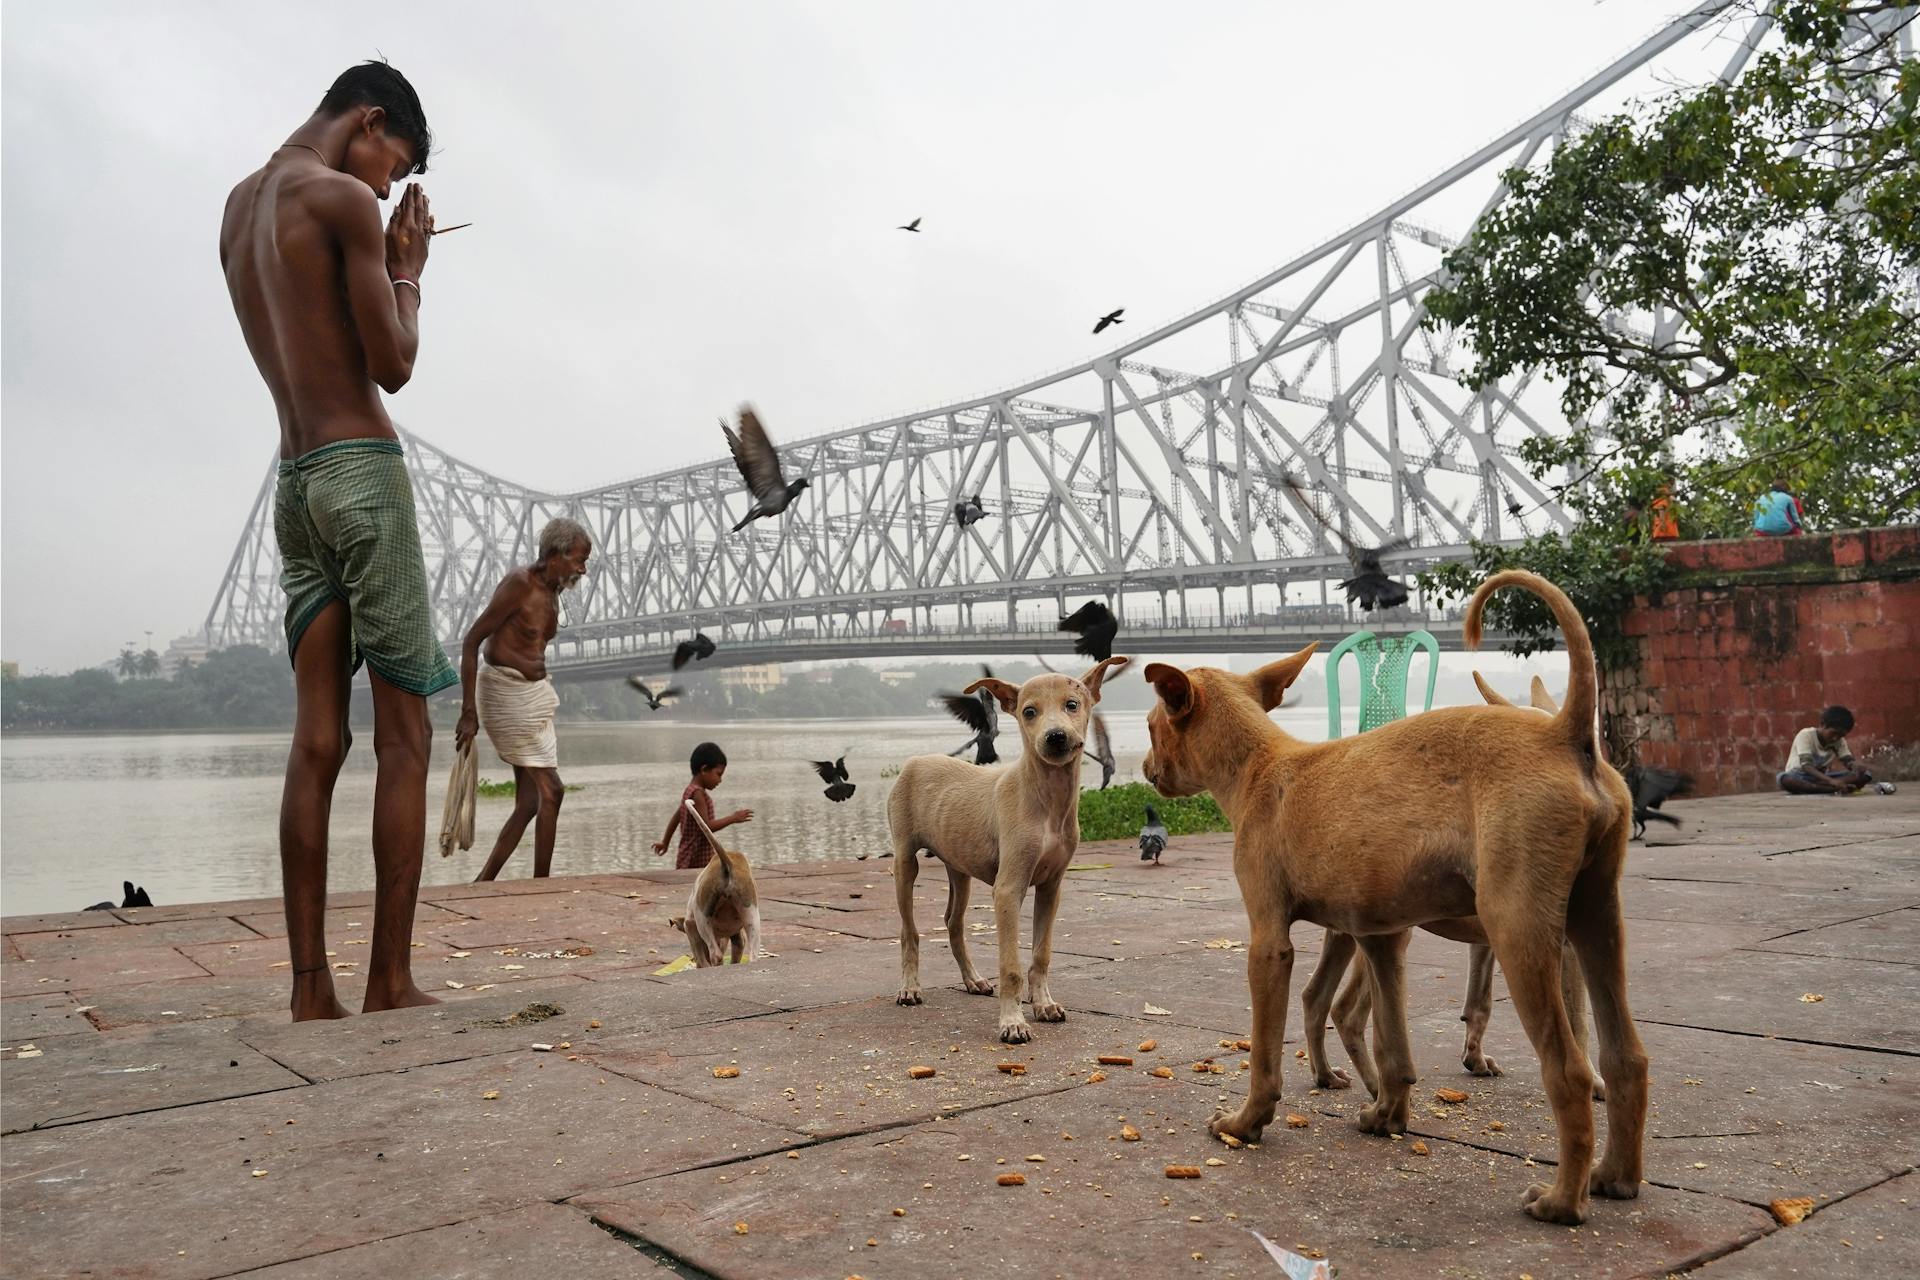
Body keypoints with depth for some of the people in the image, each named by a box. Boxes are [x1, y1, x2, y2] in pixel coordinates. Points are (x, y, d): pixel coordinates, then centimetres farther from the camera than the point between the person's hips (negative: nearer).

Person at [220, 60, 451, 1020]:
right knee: (404, 733, -5)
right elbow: (393, 366, -8)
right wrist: (409, 270, 7)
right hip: (365, 472, -8)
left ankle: (311, 987, 1)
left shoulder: (238, 208, 19)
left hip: (293, 483, 8)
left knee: (318, 738, 3)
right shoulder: (343, 201, -7)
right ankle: (390, 979, -5)